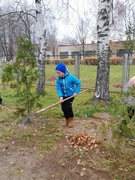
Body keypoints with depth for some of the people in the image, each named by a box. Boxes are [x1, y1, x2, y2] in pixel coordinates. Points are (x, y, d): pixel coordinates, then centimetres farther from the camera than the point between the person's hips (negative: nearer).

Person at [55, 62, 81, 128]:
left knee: (68, 107, -15)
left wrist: (76, 92, -12)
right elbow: (58, 88, -10)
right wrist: (60, 96, -24)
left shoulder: (71, 77, -20)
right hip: (63, 96, 5)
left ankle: (71, 119, 10)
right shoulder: (58, 78, -9)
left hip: (70, 95, -4)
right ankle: (67, 119, 29)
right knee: (63, 108, 6)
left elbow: (78, 83, -9)